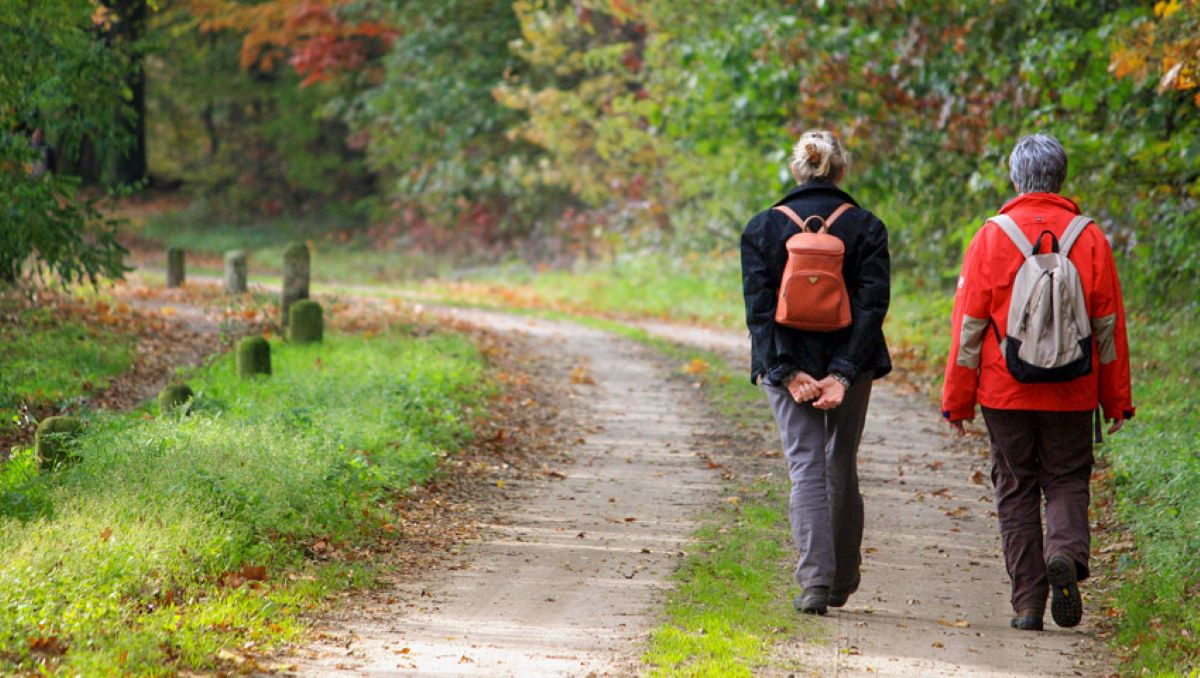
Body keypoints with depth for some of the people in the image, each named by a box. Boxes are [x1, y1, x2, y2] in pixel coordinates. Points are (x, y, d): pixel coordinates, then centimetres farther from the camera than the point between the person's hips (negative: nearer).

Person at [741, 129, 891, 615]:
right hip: (848, 363, 1)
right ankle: (841, 583, 24)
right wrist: (843, 374, -13)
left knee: (805, 468, 0)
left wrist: (788, 371, -11)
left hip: (790, 366, -1)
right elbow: (873, 305, -9)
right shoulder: (866, 227, -1)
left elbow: (758, 306, -7)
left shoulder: (763, 227, 0)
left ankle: (815, 579, -15)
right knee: (841, 469, 15)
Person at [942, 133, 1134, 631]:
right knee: (1067, 481, 13)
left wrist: (957, 399, 3)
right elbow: (1109, 325, 3)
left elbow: (968, 324, -3)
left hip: (1005, 392, -1)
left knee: (1016, 490, 8)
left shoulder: (992, 237, -4)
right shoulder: (1089, 239, 0)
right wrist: (1117, 399, 11)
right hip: (1072, 395, 1)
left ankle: (1028, 602, 5)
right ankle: (1067, 554, -17)